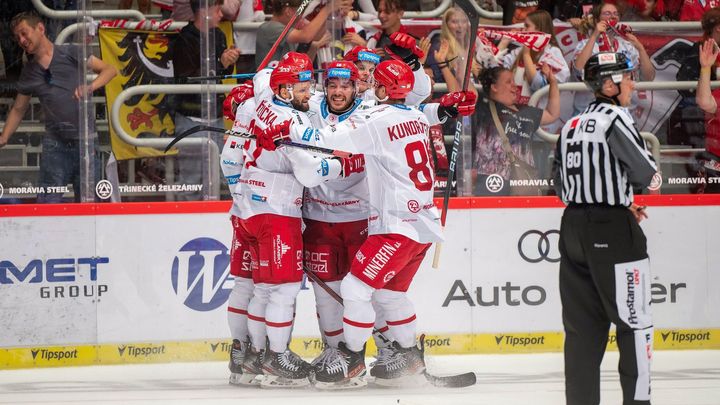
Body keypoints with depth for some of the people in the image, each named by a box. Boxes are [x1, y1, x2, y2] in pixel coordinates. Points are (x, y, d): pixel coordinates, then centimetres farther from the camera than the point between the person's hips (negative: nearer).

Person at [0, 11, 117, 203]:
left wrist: (90, 87, -20)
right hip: (54, 142, 3)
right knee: (48, 203, -6)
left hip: (84, 138, -3)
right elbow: (18, 109, 19)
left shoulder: (70, 54, -1)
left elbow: (109, 70, -1)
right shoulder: (29, 73, 11)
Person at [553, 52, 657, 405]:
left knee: (583, 323, 9)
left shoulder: (571, 126, 13)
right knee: (634, 320, 0)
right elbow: (644, 172, -19)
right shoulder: (614, 117, -12)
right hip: (613, 230, -8)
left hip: (573, 227, 8)